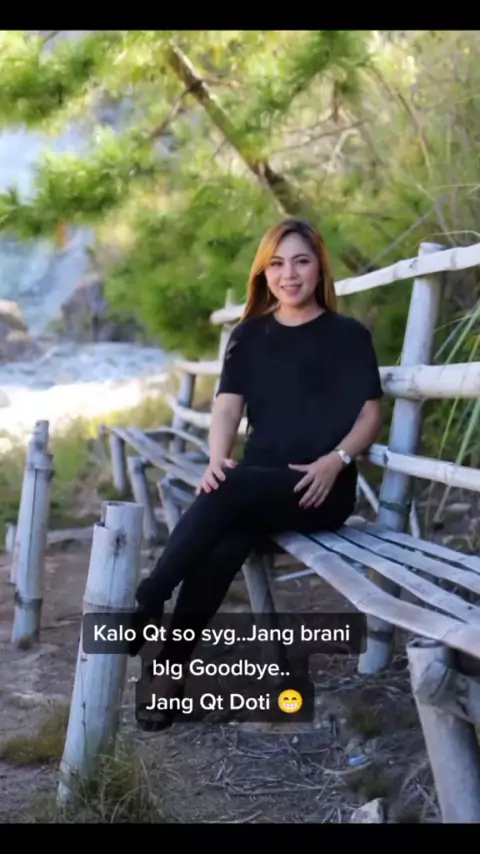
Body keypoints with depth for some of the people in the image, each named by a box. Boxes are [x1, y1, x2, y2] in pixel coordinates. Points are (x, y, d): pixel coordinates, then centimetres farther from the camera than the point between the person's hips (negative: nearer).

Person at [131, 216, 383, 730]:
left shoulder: (348, 335, 5)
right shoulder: (249, 335, 15)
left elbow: (369, 413, 1)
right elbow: (228, 404, 4)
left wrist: (335, 461, -18)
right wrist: (217, 459, -17)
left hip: (322, 490, -3)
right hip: (256, 485, 3)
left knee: (228, 491, -32)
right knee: (220, 548, -28)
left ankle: (146, 603, -21)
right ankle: (170, 674, -21)